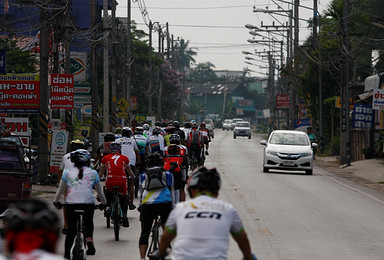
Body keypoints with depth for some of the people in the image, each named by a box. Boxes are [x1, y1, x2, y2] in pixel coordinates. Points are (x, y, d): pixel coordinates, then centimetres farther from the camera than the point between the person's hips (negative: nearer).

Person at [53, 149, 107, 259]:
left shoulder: (67, 172, 14)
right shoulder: (93, 173, 13)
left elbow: (60, 189, 19)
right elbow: (99, 191, 21)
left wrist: (56, 201, 33)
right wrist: (104, 203, 35)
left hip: (71, 203, 0)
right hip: (88, 203, 0)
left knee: (71, 230, 9)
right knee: (88, 223, 24)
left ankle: (67, 255, 2)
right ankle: (89, 239, -4)